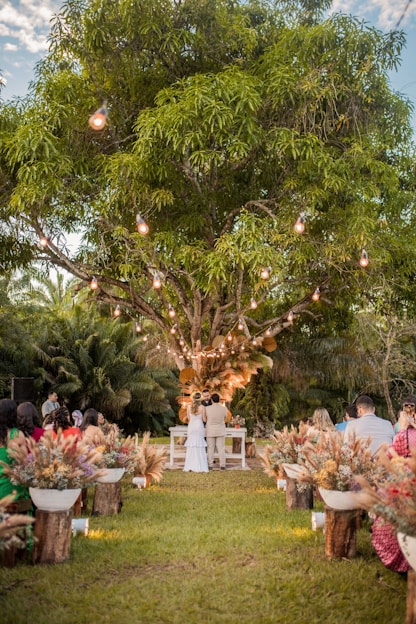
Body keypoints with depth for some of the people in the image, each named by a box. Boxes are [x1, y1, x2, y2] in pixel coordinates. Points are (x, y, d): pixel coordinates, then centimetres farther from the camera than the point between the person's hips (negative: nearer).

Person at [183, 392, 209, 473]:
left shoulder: (189, 407, -1)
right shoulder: (202, 407, -8)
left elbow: (188, 418, 7)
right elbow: (204, 419, -3)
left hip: (191, 427, 2)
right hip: (199, 427, -2)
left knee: (191, 447, 7)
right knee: (200, 447, 3)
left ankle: (189, 467, 8)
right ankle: (200, 467, 2)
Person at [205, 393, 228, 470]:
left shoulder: (207, 408, -15)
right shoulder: (224, 408, -11)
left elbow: (205, 418, 3)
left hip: (210, 431, -1)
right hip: (220, 431, 1)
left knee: (211, 449, 7)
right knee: (221, 448, 7)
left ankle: (210, 465, 8)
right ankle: (222, 465, 6)